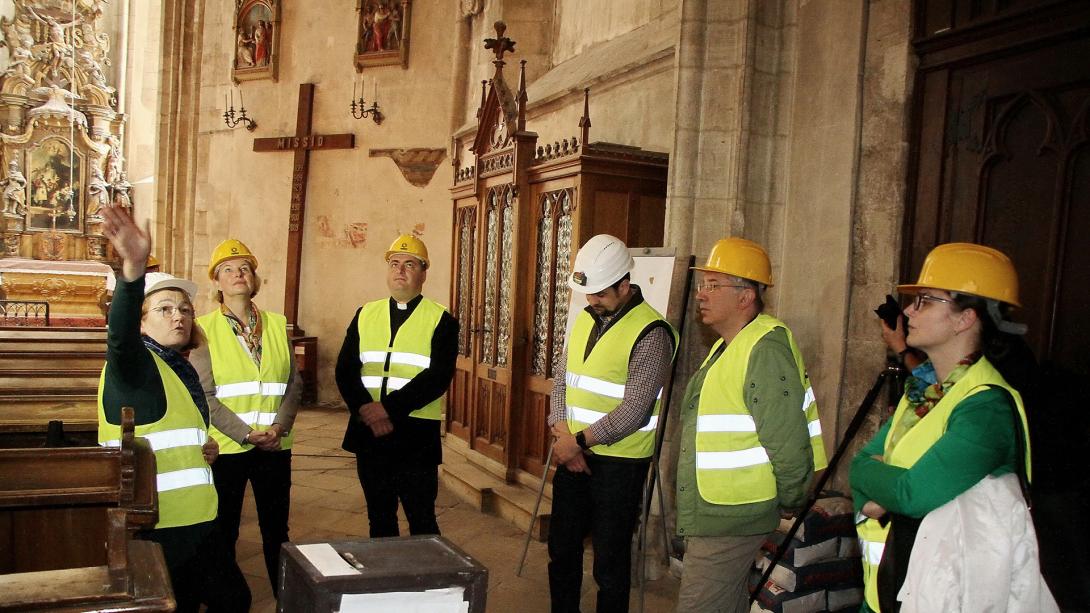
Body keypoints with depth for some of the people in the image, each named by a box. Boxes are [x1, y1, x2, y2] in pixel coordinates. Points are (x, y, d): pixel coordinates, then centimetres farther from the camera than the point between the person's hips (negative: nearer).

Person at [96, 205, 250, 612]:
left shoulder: (183, 370, 16)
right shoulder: (133, 362, -8)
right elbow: (120, 332, -33)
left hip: (193, 519, 8)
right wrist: (133, 268, -51)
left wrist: (205, 448, 8)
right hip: (153, 525, -8)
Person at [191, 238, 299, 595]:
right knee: (224, 531, 10)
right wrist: (246, 434, -15)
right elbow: (205, 394, -8)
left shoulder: (276, 324, 6)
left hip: (275, 445, 2)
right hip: (226, 445, -2)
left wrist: (280, 426, -10)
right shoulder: (204, 328, -2)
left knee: (276, 528, 11)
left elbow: (293, 382, 5)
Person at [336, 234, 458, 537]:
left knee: (422, 521, 4)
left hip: (417, 436, -4)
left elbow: (438, 376, -13)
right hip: (369, 433, 4)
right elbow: (345, 369, 3)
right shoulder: (365, 315, 11)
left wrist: (389, 407, -18)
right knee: (379, 519, 16)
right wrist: (365, 409, -13)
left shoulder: (441, 320, -2)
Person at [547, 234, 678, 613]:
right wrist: (563, 433, -6)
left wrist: (579, 440, -15)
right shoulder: (585, 319, 8)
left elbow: (633, 411, -20)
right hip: (574, 454, 7)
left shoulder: (651, 333, -16)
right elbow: (562, 379, 8)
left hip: (619, 462, -7)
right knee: (561, 547, 18)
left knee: (610, 560, 5)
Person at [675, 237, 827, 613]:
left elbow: (788, 441, -25)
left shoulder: (766, 350, -21)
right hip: (715, 512, 10)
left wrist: (791, 503, -12)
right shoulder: (730, 345, 14)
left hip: (730, 520, -10)